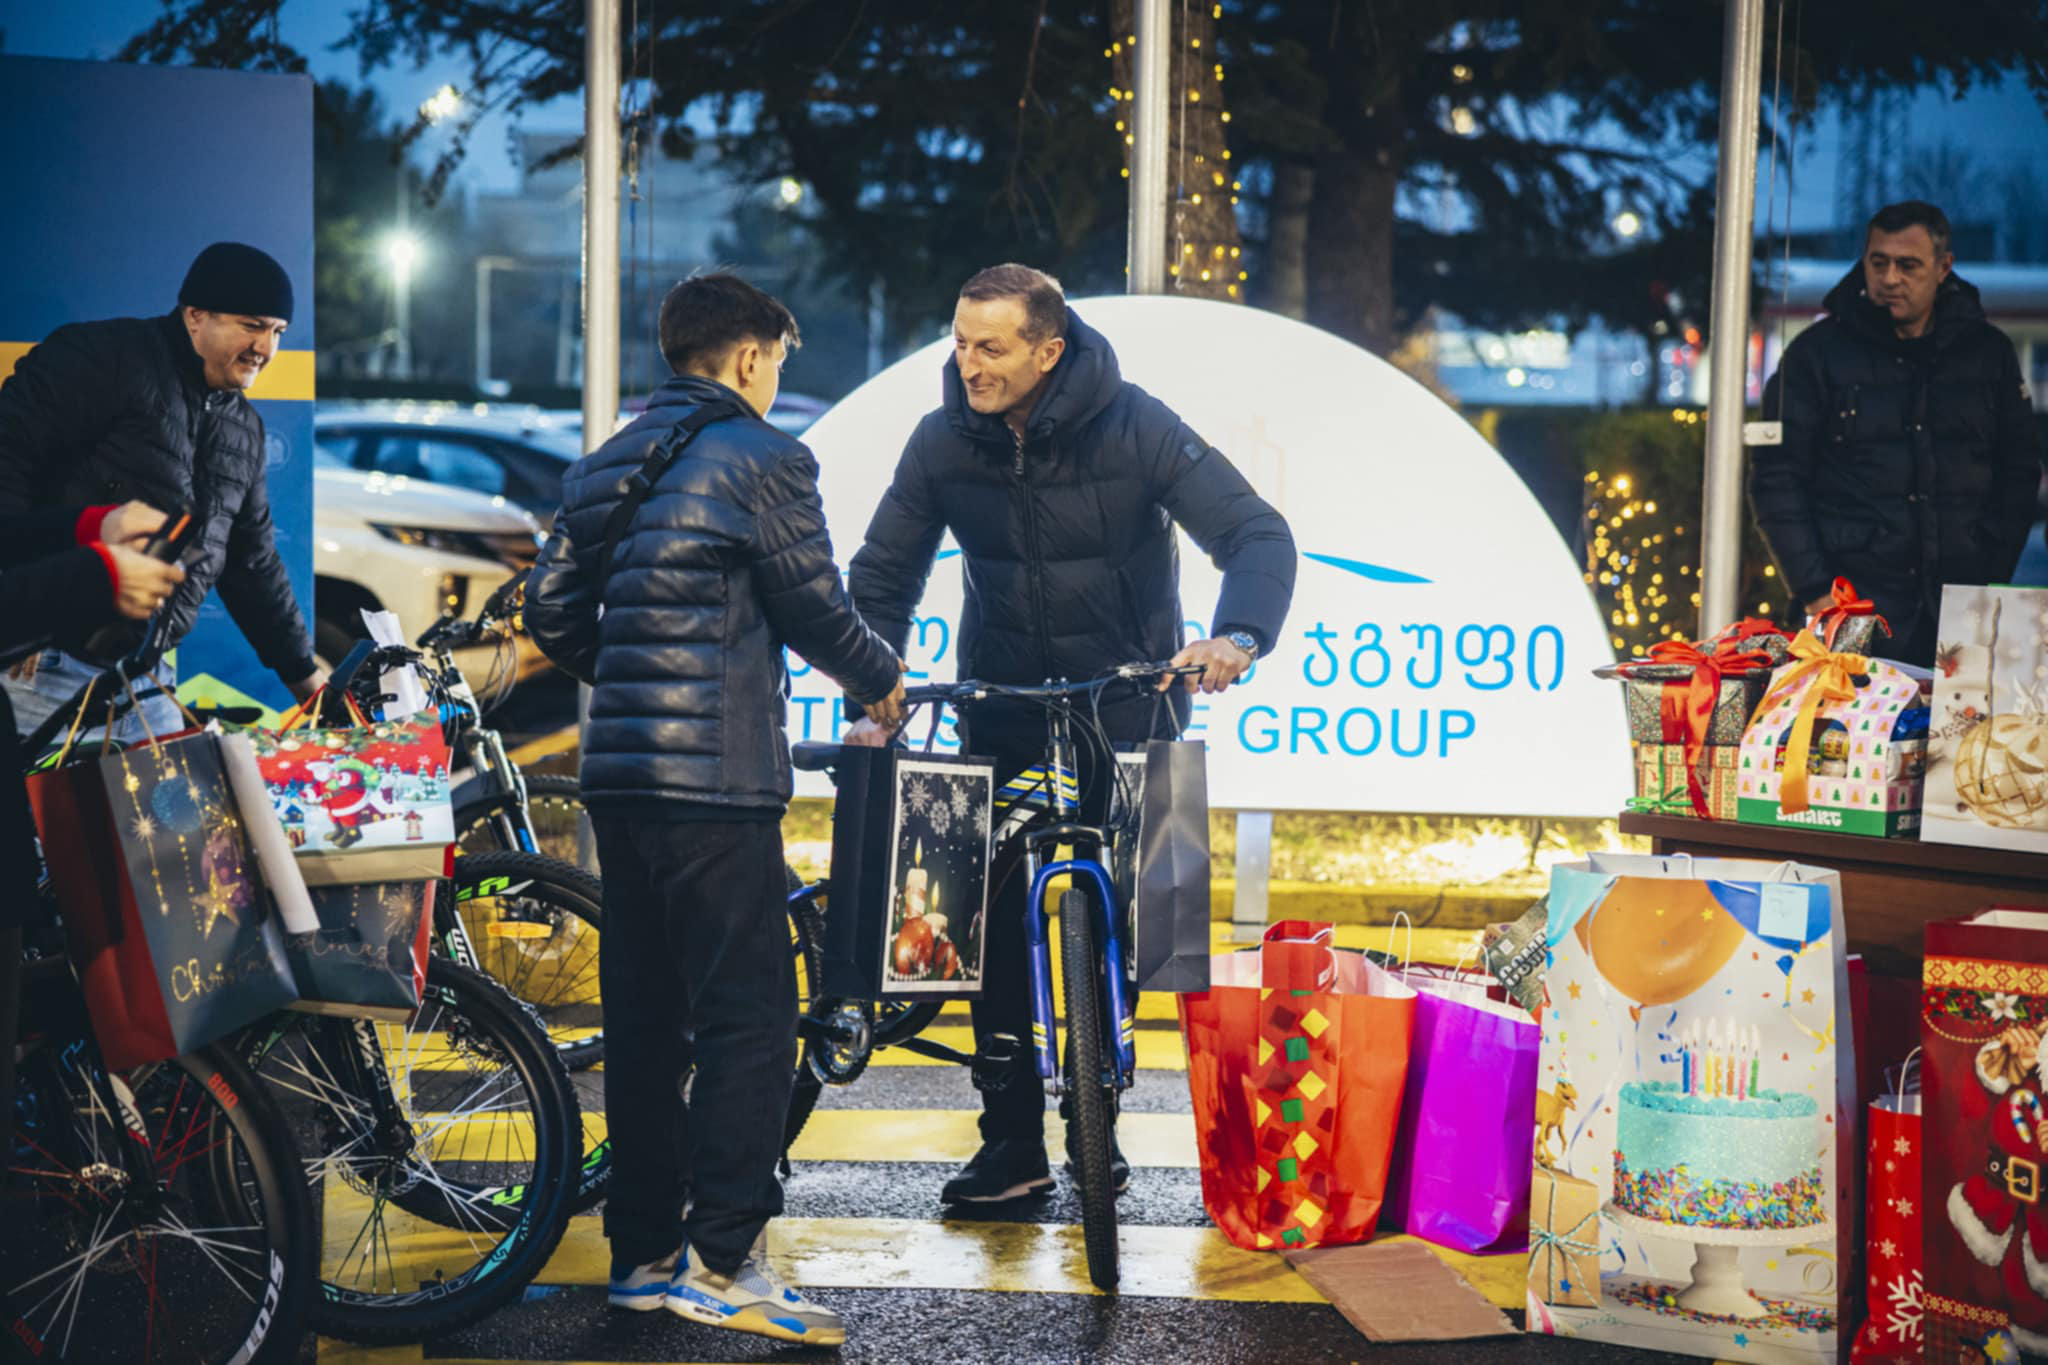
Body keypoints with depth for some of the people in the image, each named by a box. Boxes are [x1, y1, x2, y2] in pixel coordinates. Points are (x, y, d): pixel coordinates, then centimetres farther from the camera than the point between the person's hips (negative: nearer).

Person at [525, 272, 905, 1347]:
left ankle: (643, 1252, 16)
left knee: (643, 1017, 12)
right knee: (750, 1018, -5)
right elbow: (816, 609, -4)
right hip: (717, 779, -8)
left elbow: (551, 613, 14)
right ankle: (722, 1262, -9)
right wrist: (880, 682, 14)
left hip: (616, 776, 8)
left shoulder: (602, 466, 15)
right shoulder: (762, 460, -6)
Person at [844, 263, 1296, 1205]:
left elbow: (1258, 535, -21)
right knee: (992, 914, -6)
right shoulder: (943, 443, -9)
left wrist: (1237, 636, -41)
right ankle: (1012, 1143, 0)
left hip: (1127, 700, -2)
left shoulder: (1134, 427, -17)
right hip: (1002, 702, 2)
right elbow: (883, 576, 0)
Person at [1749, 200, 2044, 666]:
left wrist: (1992, 580, 2)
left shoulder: (1988, 353, 10)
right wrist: (1815, 592, -8)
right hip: (1852, 607, -2)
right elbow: (1776, 479, 1)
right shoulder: (1817, 352, 3)